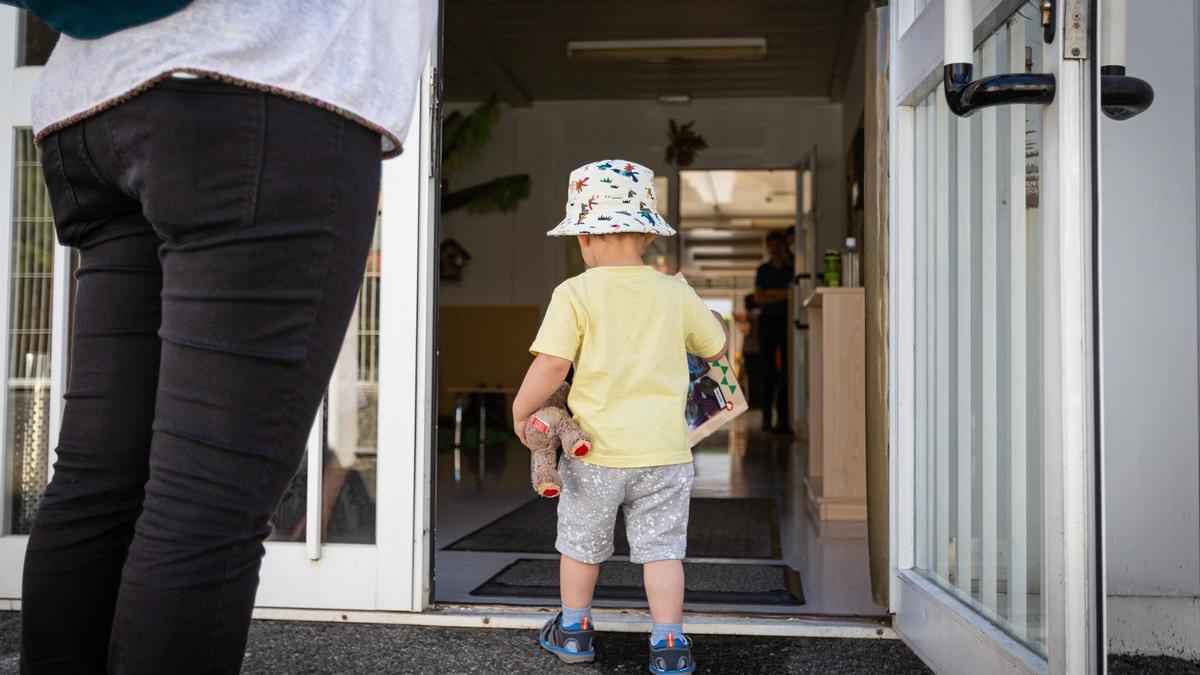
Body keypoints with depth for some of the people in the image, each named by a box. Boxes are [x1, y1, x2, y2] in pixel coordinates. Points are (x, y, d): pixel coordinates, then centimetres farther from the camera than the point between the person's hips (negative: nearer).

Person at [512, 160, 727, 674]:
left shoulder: (574, 294, -9)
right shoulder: (676, 293, 0)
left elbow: (551, 364, -16)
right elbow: (716, 349, 13)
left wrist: (521, 410, -1)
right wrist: (709, 320, 33)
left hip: (595, 449, -1)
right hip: (664, 450, 1)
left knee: (581, 543, 17)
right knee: (662, 547, 10)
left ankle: (573, 631, 33)